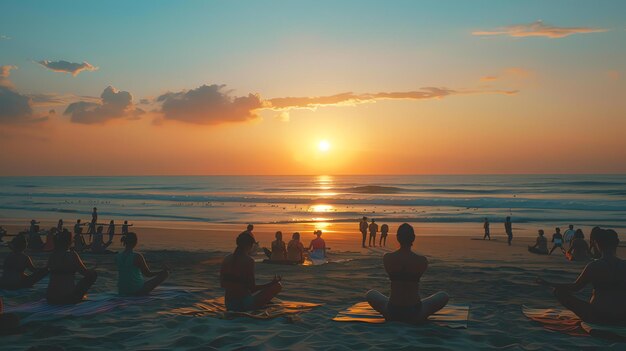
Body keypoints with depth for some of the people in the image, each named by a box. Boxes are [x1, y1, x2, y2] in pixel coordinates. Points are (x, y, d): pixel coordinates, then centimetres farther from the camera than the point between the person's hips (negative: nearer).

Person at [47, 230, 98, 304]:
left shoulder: (52, 256, 5)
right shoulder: (71, 255, -10)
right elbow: (86, 273, -3)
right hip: (68, 298, -7)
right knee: (93, 274, 7)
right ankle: (78, 295, 10)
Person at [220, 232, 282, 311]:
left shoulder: (226, 259, 1)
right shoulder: (249, 260, -16)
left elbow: (222, 284, 8)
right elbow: (252, 288, -16)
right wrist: (272, 283, -5)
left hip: (229, 305, 8)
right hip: (244, 303, -8)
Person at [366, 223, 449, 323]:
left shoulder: (387, 258, -7)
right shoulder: (422, 261, -9)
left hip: (392, 312, 1)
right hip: (415, 314, -1)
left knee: (370, 294, 30)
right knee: (444, 296, 23)